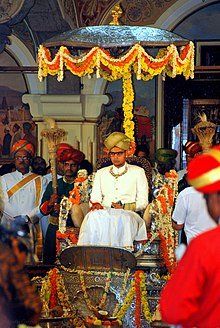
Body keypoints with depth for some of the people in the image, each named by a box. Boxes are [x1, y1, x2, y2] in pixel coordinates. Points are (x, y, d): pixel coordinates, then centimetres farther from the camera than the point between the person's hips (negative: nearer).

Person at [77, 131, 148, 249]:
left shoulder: (138, 172, 18)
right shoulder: (101, 173, 27)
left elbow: (143, 202, 10)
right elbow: (95, 198, 19)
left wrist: (124, 207, -8)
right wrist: (96, 204, -7)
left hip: (128, 214, -2)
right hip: (104, 213, 2)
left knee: (124, 219, -41)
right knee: (93, 217, -36)